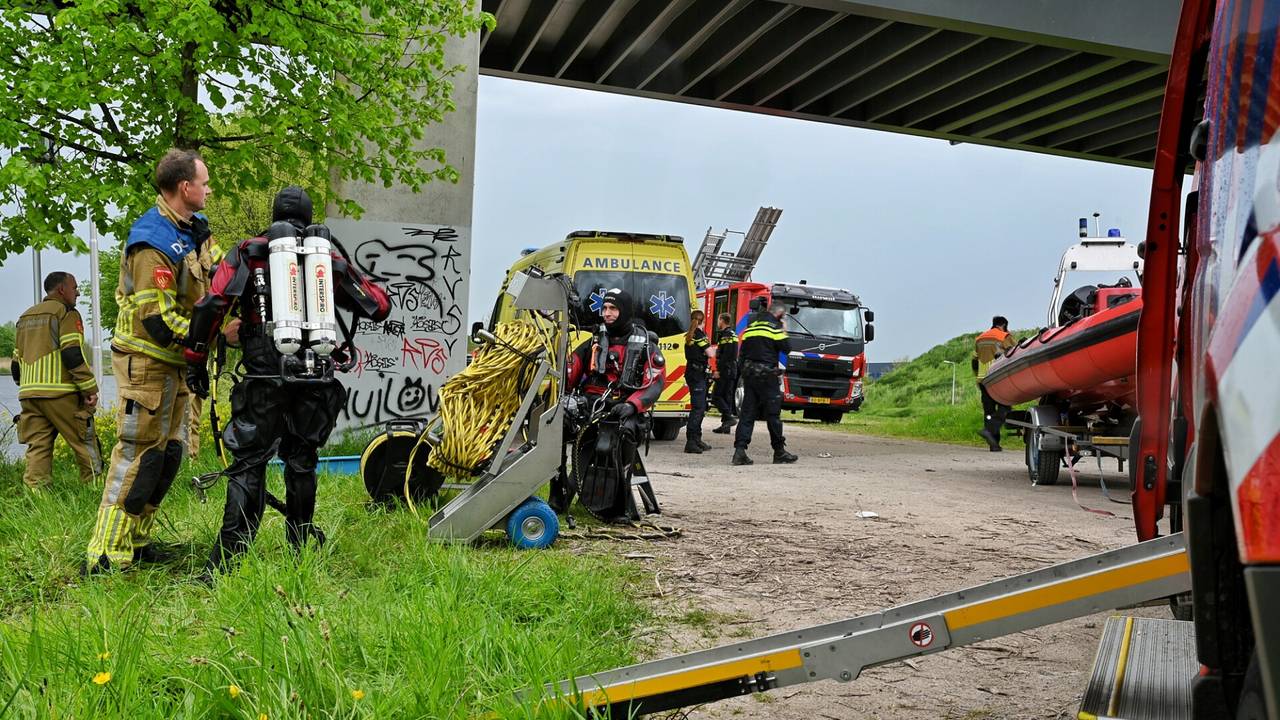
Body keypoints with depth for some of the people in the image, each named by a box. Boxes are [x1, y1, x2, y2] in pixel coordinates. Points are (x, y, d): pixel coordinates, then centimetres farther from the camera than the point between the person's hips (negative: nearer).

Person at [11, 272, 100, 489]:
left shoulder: (25, 317, 23)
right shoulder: (67, 313, -2)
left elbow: (16, 362, 23)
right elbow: (73, 354, -14)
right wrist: (90, 389, -13)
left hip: (28, 393, 7)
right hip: (59, 392, -7)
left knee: (37, 447, 6)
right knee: (84, 443, 0)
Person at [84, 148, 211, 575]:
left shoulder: (193, 228, 9)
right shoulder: (154, 241, -21)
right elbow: (158, 320, -24)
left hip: (174, 363, 10)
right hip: (147, 361, -10)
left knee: (168, 453, 13)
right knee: (138, 455, -8)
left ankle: (134, 541, 23)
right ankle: (106, 555, -4)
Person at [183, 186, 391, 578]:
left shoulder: (248, 253, 5)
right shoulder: (329, 257, 11)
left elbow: (210, 306, -7)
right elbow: (380, 305, 12)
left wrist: (196, 360, 2)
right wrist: (345, 270, 28)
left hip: (266, 378, -2)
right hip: (315, 379, 3)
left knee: (248, 463, -1)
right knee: (301, 460, 18)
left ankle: (226, 560, -9)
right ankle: (300, 544, 28)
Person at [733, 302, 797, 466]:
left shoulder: (750, 327, 17)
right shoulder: (774, 326, -5)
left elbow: (742, 352, 17)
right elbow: (786, 348, -8)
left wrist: (742, 372, 19)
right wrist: (784, 333, 8)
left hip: (748, 374, 6)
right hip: (766, 374, -6)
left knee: (747, 413, 4)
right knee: (773, 414, 2)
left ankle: (740, 450, -6)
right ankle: (779, 452, 9)